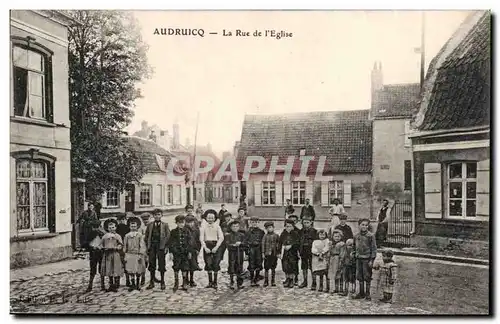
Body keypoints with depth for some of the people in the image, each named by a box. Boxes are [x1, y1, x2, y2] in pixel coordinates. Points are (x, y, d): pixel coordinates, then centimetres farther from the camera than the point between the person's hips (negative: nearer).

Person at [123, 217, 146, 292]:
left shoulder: (140, 235, -1)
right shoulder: (127, 235, 8)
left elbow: (142, 245, -3)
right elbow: (125, 246, 10)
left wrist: (140, 255, -9)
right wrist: (125, 256, 6)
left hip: (137, 254, -2)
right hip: (129, 255, 2)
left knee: (138, 271, 4)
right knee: (130, 271, 1)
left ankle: (138, 284, 18)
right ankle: (132, 284, 12)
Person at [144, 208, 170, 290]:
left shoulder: (165, 225, 5)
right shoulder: (150, 225, 11)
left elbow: (168, 236, 0)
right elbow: (146, 236, 12)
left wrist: (166, 246, -8)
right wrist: (147, 246, 3)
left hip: (161, 246, -2)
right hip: (152, 246, 2)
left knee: (161, 265, 1)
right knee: (152, 265, 6)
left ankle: (162, 283, 12)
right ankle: (152, 283, 17)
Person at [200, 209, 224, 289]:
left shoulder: (217, 226, 3)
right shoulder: (203, 227, 4)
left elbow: (221, 238, -3)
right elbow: (201, 238, -1)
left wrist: (216, 247, -13)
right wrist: (205, 247, -14)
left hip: (215, 246, 0)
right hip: (207, 246, 0)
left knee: (216, 264, -1)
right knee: (208, 264, 1)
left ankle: (215, 282, 9)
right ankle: (210, 282, 12)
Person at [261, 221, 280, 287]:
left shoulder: (276, 236, 5)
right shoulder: (265, 236, 3)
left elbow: (279, 245, 7)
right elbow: (263, 244, 2)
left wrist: (279, 253, 2)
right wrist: (263, 253, -4)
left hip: (274, 254, 1)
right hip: (267, 254, -1)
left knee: (273, 268, 7)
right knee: (266, 268, 1)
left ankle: (273, 281, 17)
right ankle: (266, 282, 11)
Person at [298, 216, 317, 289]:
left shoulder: (314, 231, -3)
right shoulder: (301, 231, 10)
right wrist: (299, 250, 8)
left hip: (311, 252, -4)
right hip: (303, 252, 4)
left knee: (312, 268, -1)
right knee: (304, 268, 11)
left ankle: (314, 282, 10)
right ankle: (305, 281, 22)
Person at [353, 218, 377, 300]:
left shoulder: (370, 236, -8)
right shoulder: (356, 236, 7)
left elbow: (374, 248, -8)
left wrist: (371, 260, -12)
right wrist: (354, 254, 13)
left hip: (367, 259, -5)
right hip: (358, 259, 5)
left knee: (367, 277, 2)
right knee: (359, 277, 10)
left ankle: (367, 294, 14)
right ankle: (361, 293, 21)